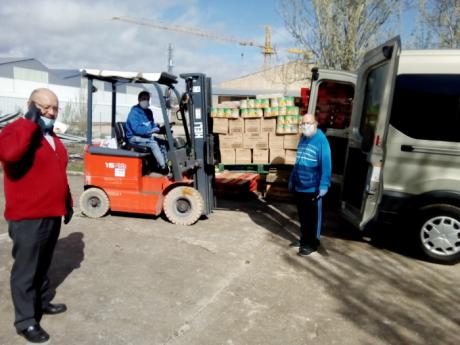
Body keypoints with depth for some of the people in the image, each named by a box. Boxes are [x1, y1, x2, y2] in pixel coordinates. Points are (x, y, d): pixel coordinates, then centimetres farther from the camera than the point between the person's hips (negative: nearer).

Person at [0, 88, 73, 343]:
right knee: (26, 269, 4)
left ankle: (43, 302, 39)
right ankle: (26, 321, 16)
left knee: (43, 264, 22)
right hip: (27, 218, -8)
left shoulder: (51, 136, 14)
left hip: (52, 214, 8)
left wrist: (67, 202, 20)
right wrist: (29, 122, -28)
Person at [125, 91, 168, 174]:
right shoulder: (134, 112, -12)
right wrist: (151, 130, -27)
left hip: (147, 136, 8)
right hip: (135, 138, -8)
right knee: (153, 143, -30)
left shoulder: (148, 112, 13)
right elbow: (136, 129, -23)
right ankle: (164, 168, -32)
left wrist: (158, 128, -6)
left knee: (164, 143, -10)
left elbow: (152, 125, 18)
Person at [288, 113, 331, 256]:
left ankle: (312, 243, 18)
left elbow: (326, 165, -19)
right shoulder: (302, 139, 10)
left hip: (313, 188, -8)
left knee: (313, 217, 6)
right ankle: (304, 239, 33)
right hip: (299, 186, 8)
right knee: (302, 216, 18)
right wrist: (292, 179, 19)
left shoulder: (321, 140, -16)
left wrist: (324, 185, -23)